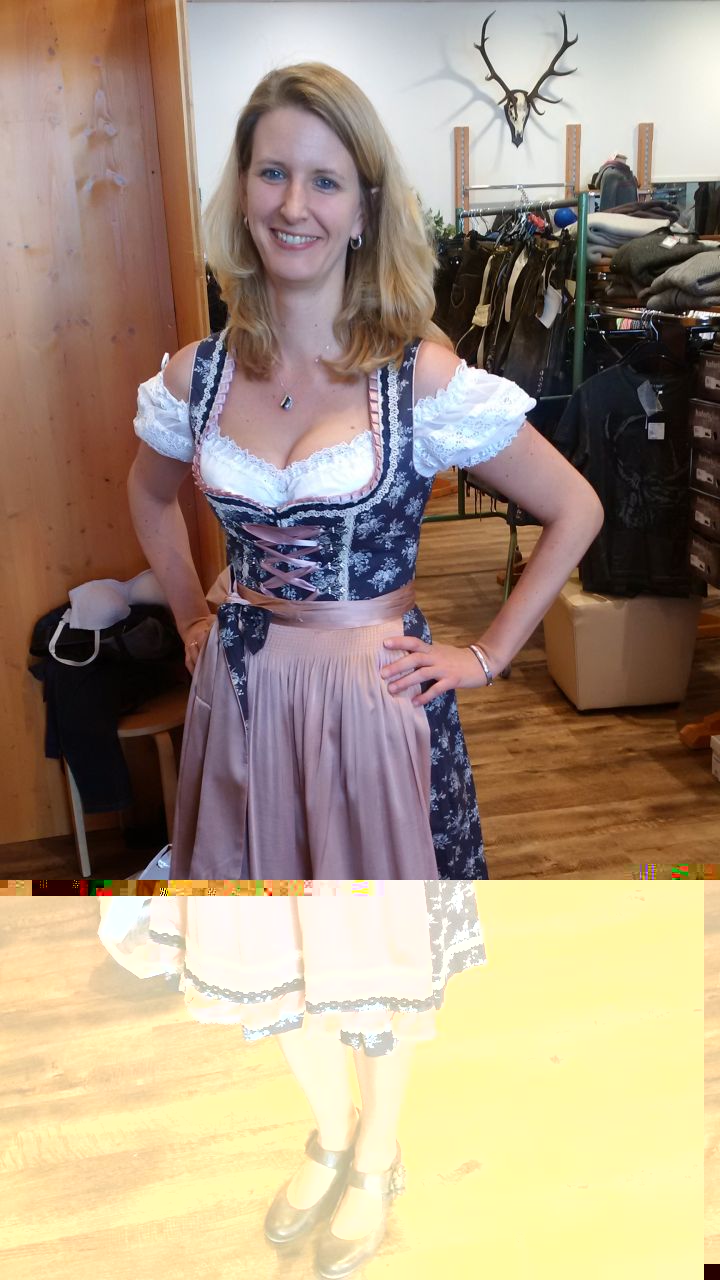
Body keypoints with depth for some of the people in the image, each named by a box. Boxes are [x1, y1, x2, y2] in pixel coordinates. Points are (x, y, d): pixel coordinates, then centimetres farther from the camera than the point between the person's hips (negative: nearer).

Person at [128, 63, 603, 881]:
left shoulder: (423, 378, -14)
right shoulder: (195, 378, -3)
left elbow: (576, 512, -6)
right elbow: (150, 495, 18)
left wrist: (486, 655, -7)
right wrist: (191, 617, 11)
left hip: (377, 697, -3)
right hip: (240, 697, 3)